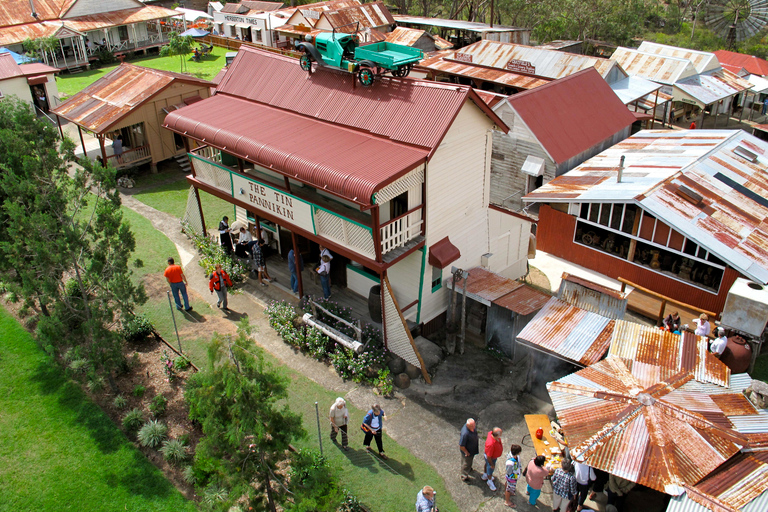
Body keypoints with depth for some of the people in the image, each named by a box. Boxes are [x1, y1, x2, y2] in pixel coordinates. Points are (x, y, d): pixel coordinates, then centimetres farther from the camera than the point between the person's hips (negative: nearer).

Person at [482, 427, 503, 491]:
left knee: (487, 464, 33)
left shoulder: (491, 433, -27)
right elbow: (488, 456, -33)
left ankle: (485, 476, 62)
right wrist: (492, 465, -16)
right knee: (490, 469, 22)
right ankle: (490, 481, 52)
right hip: (491, 458, -7)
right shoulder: (491, 444, -48)